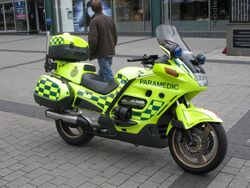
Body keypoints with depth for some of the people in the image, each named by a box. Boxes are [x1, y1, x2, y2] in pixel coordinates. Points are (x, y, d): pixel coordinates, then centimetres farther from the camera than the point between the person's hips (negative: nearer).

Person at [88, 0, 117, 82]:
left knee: (108, 76, -6)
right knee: (102, 73, 21)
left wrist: (90, 53, -5)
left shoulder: (94, 21, -13)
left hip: (102, 53, -7)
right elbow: (115, 36, 13)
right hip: (110, 52, 7)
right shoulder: (110, 19, 7)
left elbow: (93, 40, -18)